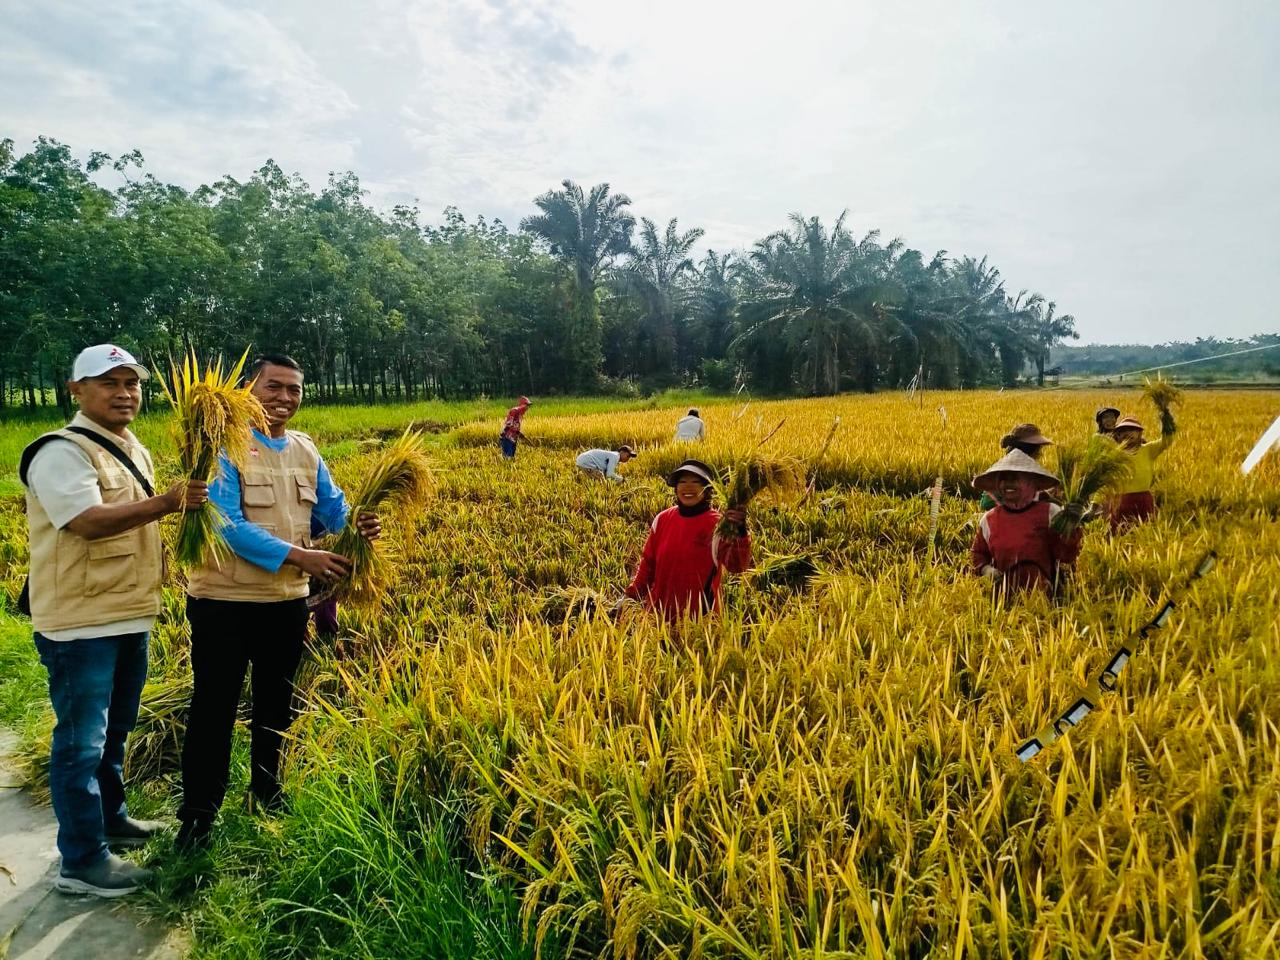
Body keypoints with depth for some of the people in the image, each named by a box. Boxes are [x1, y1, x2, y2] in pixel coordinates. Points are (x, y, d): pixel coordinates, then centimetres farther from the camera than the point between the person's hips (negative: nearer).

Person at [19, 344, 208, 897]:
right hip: (80, 624, -9)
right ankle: (81, 862, 12)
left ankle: (110, 818, 38)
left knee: (114, 730, 22)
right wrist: (167, 503, -33)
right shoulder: (62, 452, -15)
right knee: (81, 741, 1)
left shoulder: (133, 450, 13)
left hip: (130, 617, 9)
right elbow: (88, 521, -28)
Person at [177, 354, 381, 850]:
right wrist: (298, 556, -29)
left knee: (276, 706, 19)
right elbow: (225, 522, -23)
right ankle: (198, 817, 22)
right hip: (223, 602, -6)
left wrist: (358, 525, -18)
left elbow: (331, 508, 6)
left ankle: (267, 796, 38)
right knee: (213, 711, 5)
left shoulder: (305, 449, 7)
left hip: (287, 602, 6)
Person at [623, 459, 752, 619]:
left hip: (700, 617, -4)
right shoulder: (662, 519, 0)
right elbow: (648, 562, 10)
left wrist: (740, 532, -43)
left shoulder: (717, 523, -12)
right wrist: (632, 597, 6)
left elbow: (736, 566, -26)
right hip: (660, 612, 4)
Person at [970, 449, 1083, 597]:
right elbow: (978, 553, 22)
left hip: (1043, 592, -2)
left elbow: (1066, 558, 0)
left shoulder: (1050, 513, 1)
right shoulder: (988, 519, 8)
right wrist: (985, 569, 2)